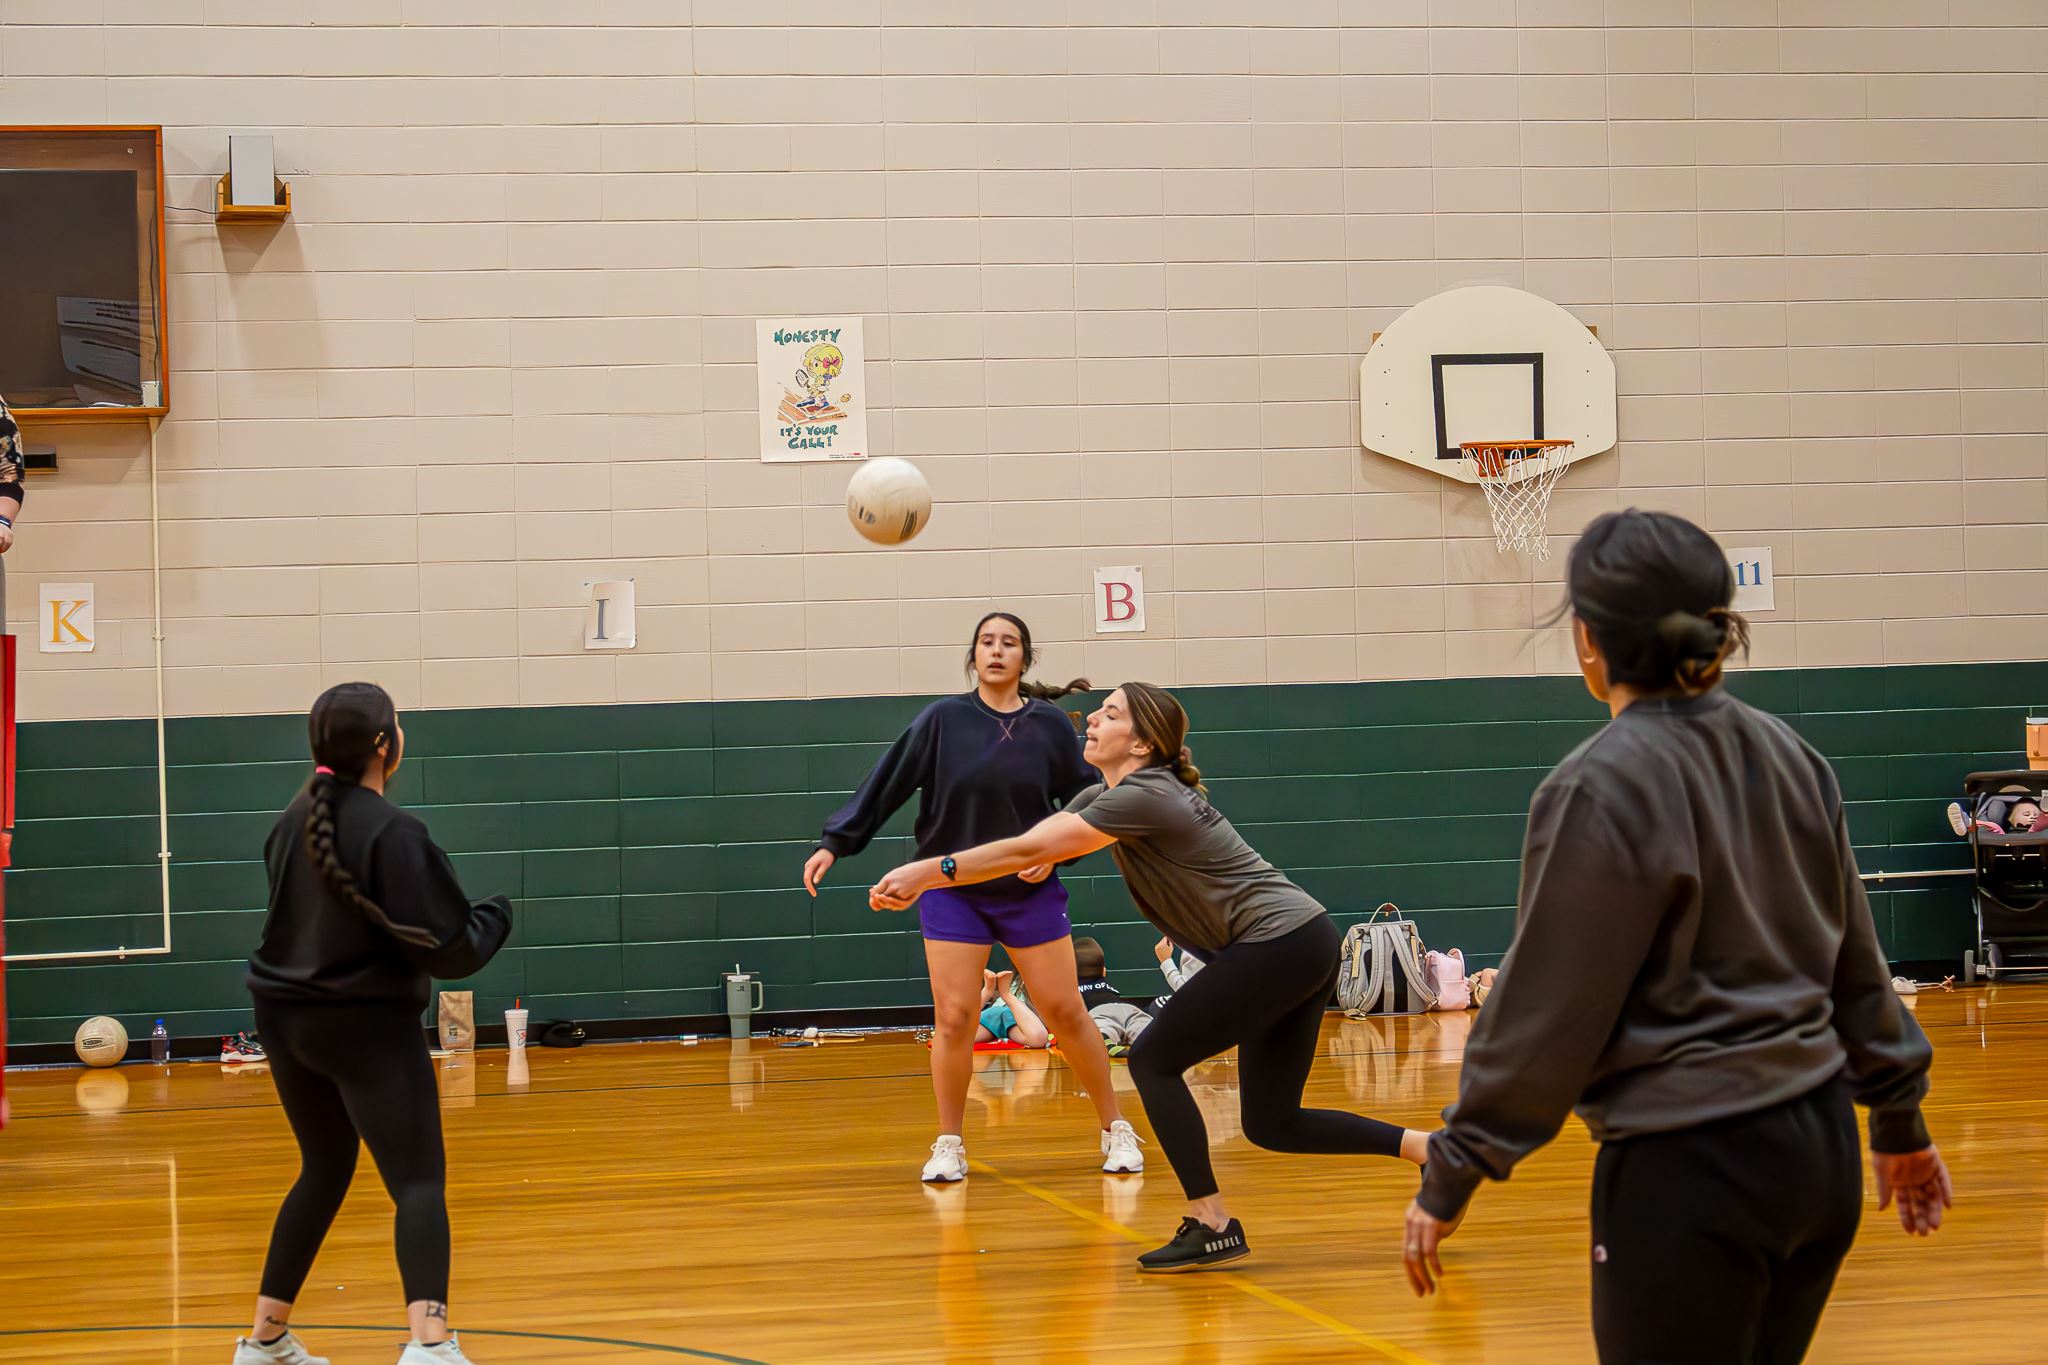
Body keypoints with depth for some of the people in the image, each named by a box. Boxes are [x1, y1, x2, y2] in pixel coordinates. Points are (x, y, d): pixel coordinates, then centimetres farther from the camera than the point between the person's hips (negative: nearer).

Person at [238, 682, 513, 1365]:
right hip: (367, 1025, -7)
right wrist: (498, 916, 1)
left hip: (287, 1016, 7)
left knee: (325, 1170, 22)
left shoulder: (295, 820, 4)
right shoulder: (392, 833, -17)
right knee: (419, 1182, -8)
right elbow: (448, 948, -16)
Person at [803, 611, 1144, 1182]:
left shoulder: (1051, 724, -3)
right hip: (953, 893, 0)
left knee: (1066, 1013, 2)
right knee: (954, 1019, -4)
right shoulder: (944, 719, -4)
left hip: (1031, 893, 0)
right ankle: (949, 1146, 11)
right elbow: (885, 785, -3)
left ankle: (1116, 1131, 17)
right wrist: (835, 842, -7)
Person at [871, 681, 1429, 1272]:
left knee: (1153, 1060, -7)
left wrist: (927, 869, -16)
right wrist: (922, 879, -2)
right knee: (1271, 1125, 8)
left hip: (1278, 942, -10)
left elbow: (1027, 852, -21)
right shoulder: (1101, 797, 12)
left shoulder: (1143, 797, -17)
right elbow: (1028, 848, 7)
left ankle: (1212, 1224, -5)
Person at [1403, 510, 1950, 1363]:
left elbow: (1543, 1012, -12)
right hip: (1818, 1147, 7)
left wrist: (1451, 1177, -4)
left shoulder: (1601, 789, -15)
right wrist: (1899, 1118, 25)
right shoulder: (1788, 757, 6)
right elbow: (1856, 960, 14)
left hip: (1692, 1168, -7)